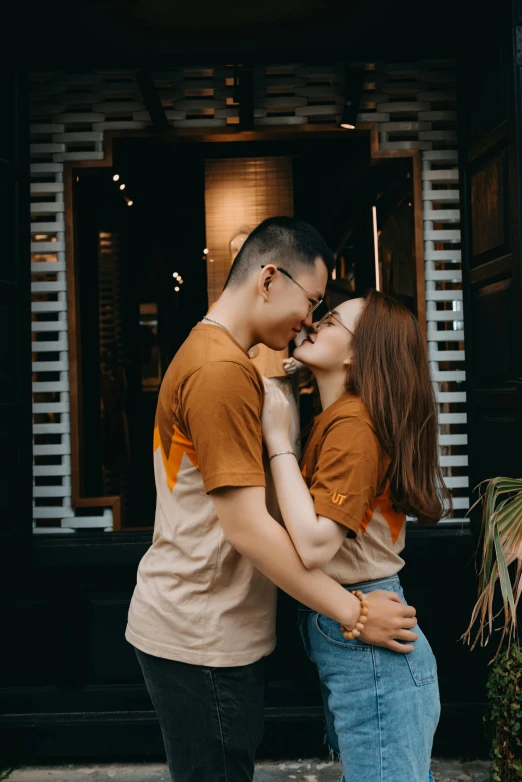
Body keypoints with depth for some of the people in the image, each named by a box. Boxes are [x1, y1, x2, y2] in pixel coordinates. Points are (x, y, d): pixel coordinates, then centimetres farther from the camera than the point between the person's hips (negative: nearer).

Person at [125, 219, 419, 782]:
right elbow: (247, 527, -24)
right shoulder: (223, 370, -21)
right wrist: (353, 612, -18)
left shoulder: (206, 352, 12)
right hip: (201, 640, -10)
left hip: (194, 625, 10)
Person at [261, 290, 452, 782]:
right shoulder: (336, 416, 10)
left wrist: (277, 439, -21)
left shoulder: (353, 422, -20)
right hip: (350, 639, 10)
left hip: (365, 648, -10)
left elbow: (314, 546, -28)